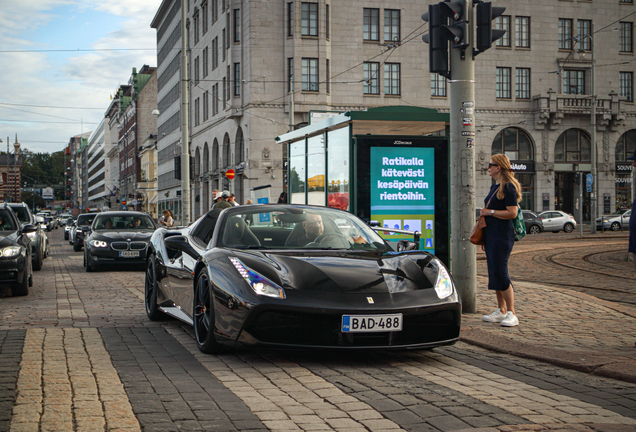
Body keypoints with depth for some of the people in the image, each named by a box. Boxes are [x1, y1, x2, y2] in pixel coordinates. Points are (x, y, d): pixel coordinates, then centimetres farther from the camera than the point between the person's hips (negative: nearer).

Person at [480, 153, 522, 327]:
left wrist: (490, 212, -13)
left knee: (500, 272, -12)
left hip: (503, 235, -9)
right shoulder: (495, 186, 17)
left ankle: (511, 313, -8)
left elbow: (512, 213, -19)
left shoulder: (508, 187, -12)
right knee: (494, 272, 10)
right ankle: (501, 311, 17)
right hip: (491, 235, 10)